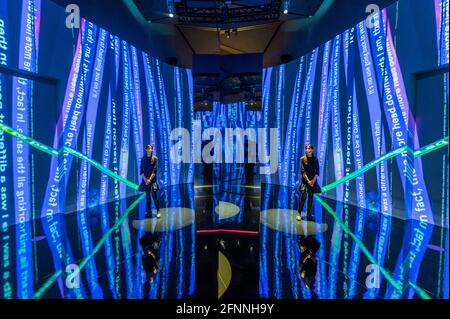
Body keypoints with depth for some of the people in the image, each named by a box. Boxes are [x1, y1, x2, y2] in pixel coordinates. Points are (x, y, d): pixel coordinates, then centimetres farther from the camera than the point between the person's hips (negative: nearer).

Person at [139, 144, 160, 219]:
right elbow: (141, 170, 5)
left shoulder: (155, 158, -1)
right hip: (145, 180, 3)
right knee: (147, 196, 8)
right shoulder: (143, 159, 7)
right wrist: (145, 179, -8)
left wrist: (150, 179, -13)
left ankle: (158, 211, 0)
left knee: (154, 196, -7)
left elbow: (155, 170, -7)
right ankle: (149, 211, 18)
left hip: (152, 180, -3)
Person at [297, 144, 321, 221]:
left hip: (313, 180, 3)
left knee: (311, 197, 6)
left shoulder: (315, 159, 5)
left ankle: (309, 214, 16)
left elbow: (317, 171, 3)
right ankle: (299, 214, 1)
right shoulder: (302, 159, -3)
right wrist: (308, 180, -12)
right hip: (305, 180, -3)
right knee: (303, 197, -8)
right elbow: (302, 171, -7)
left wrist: (313, 180, -10)